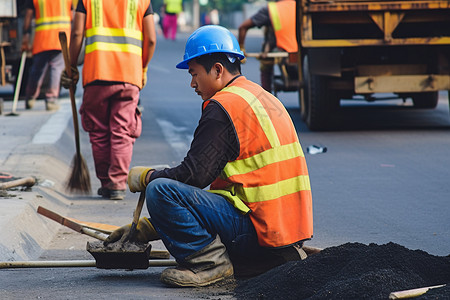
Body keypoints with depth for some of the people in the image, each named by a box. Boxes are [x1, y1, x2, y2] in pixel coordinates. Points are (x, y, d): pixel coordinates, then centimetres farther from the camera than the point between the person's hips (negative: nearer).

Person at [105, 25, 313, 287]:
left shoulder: (223, 106, -10)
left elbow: (194, 174, -15)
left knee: (159, 190, -15)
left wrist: (145, 177, 5)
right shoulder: (264, 98, 21)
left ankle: (211, 261, -8)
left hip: (259, 229, -9)